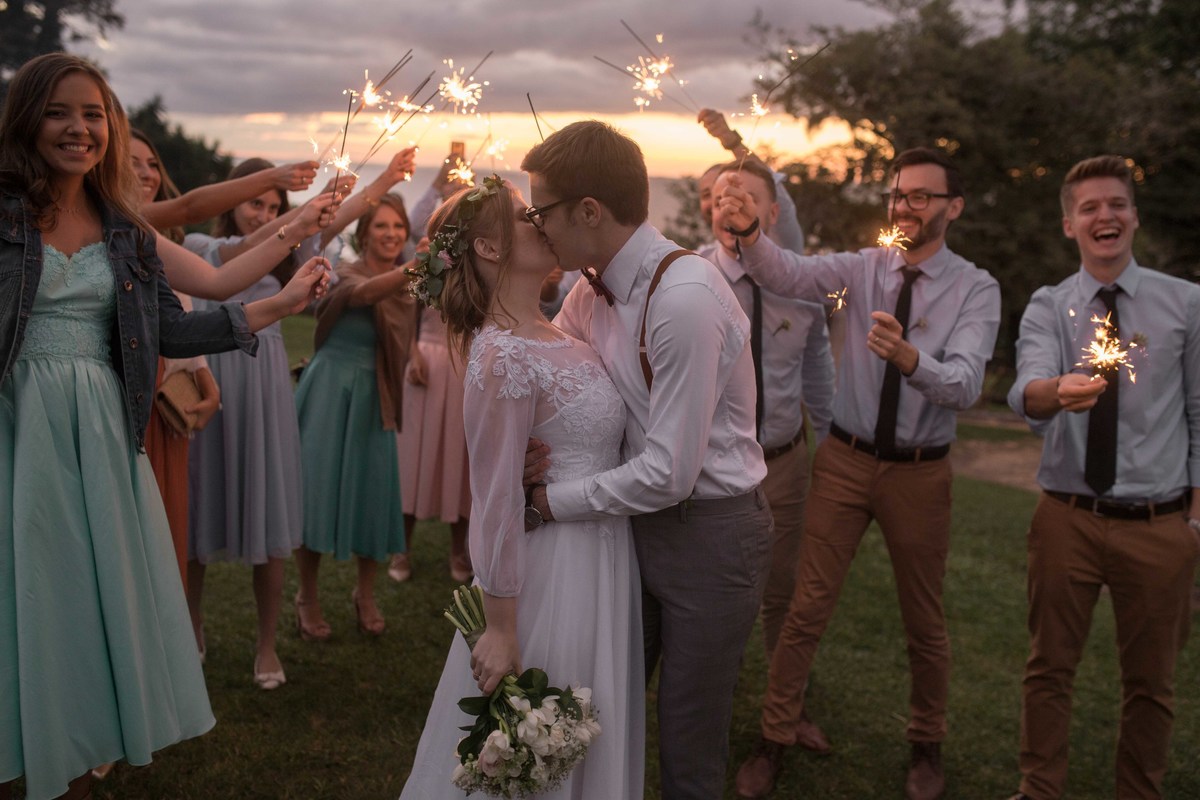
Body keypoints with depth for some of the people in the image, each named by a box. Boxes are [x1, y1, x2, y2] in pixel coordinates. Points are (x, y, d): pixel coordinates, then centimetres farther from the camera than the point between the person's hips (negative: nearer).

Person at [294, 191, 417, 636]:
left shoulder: (405, 289, 7)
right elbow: (363, 292, -38)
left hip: (373, 398, 5)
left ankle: (365, 594, 25)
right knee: (319, 490, -1)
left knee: (371, 492, 7)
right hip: (329, 393, -5)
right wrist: (414, 268, -53)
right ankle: (308, 596, 15)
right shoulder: (347, 274, -12)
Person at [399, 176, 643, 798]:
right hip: (556, 563, -8)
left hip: (600, 553, 9)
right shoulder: (504, 356, -22)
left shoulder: (551, 333, 5)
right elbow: (497, 503, -21)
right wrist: (500, 631, -18)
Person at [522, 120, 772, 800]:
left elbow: (668, 474, -25)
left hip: (710, 533, -7)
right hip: (640, 521, 7)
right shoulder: (591, 292, 0)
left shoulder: (685, 297, -26)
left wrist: (554, 501, -13)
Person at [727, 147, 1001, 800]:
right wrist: (749, 234, -42)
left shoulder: (975, 289, -7)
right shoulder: (863, 268, -2)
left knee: (924, 622, 15)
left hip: (920, 472, -1)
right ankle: (774, 741, 22)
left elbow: (966, 384, -23)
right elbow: (792, 274, -22)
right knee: (807, 609, 5)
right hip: (844, 459, 1)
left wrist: (908, 357, -43)